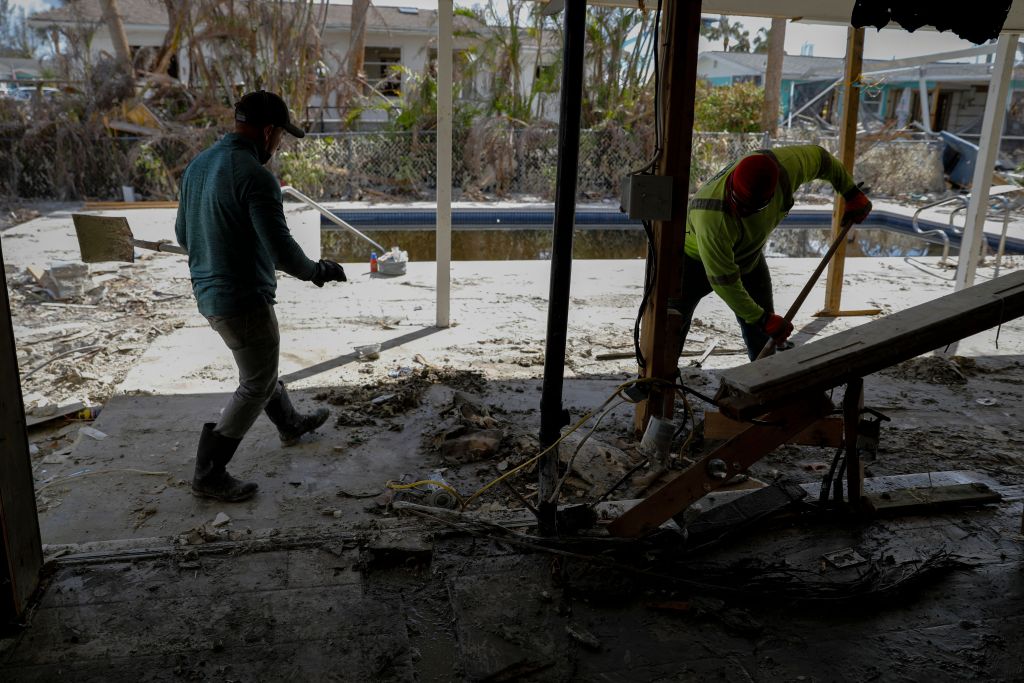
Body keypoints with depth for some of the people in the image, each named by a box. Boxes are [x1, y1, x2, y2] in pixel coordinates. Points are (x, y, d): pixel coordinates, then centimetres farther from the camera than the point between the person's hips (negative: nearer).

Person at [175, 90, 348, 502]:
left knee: (261, 368, 27)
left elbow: (183, 233, 15)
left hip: (208, 293, 9)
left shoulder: (198, 165, 6)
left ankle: (290, 424, 50)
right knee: (256, 387, 7)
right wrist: (320, 272, -6)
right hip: (243, 300, -9)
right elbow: (282, 251, -24)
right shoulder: (254, 176, -22)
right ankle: (209, 475, 14)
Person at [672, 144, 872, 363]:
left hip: (748, 255, 5)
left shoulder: (786, 164, -30)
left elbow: (819, 157, -5)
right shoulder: (711, 218, -44)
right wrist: (762, 319, -29)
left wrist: (852, 194, 4)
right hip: (697, 258, -5)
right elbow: (723, 281, -35)